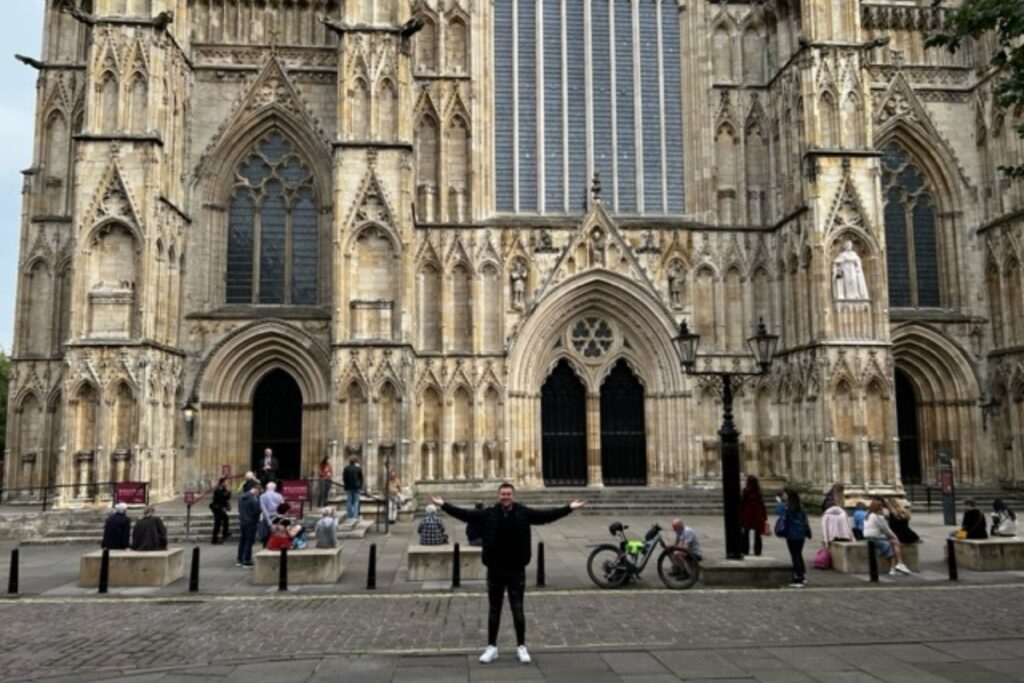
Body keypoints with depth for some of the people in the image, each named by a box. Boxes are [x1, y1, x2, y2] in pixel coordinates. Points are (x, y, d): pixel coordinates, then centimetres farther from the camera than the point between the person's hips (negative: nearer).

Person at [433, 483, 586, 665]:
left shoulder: (524, 513, -4)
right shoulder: (488, 514, -3)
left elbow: (547, 515, -5)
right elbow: (464, 514, -4)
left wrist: (569, 508, -11)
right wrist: (444, 505, -8)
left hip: (516, 570, -1)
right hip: (495, 570, 1)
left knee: (517, 609, 7)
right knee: (494, 610, 11)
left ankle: (521, 647, 19)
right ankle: (492, 647, 22)